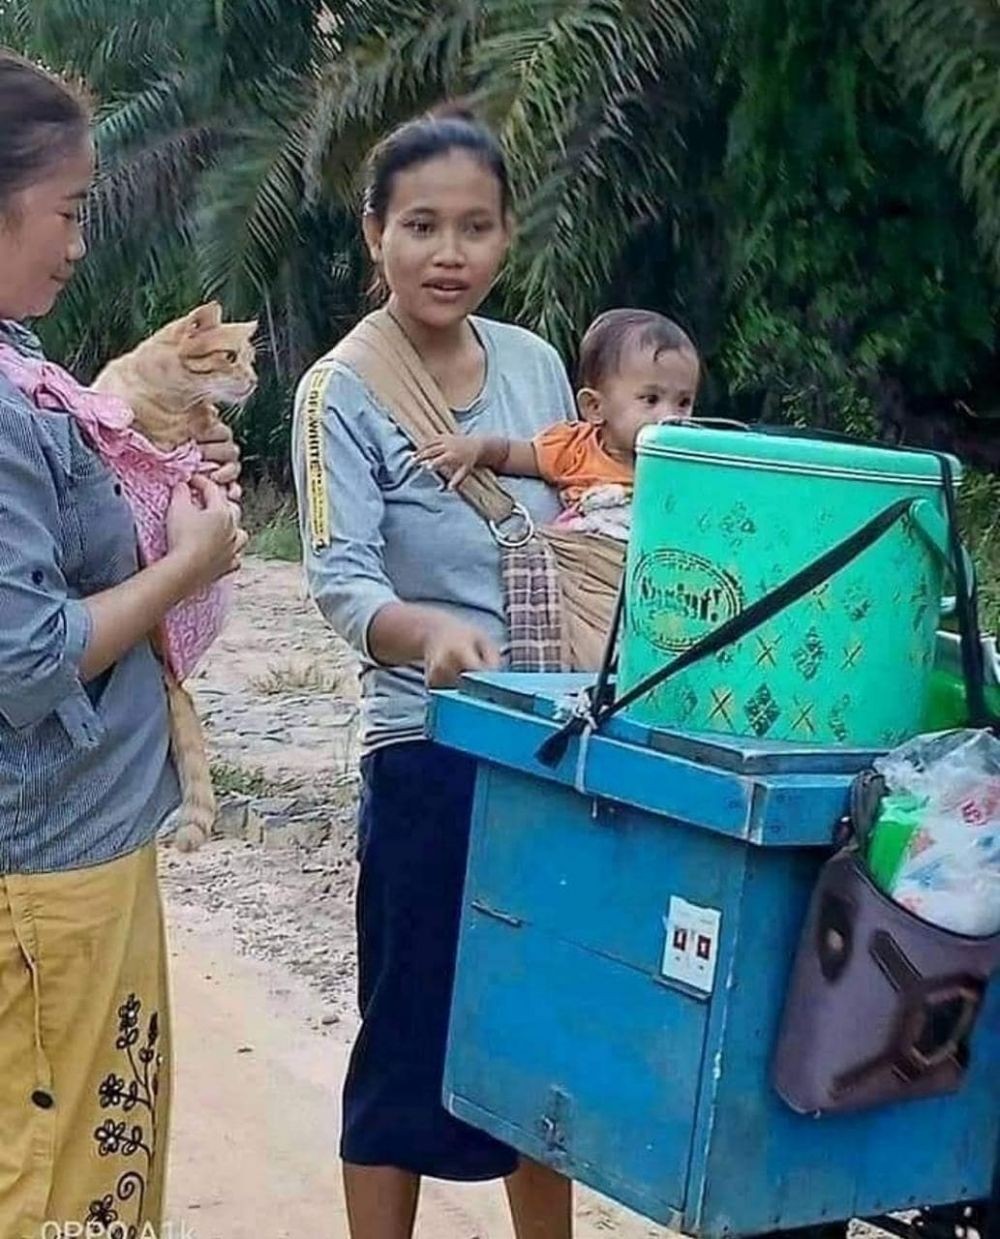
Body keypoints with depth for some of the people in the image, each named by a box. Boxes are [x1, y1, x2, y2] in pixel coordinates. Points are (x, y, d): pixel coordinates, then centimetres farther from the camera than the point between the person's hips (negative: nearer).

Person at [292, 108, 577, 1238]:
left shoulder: (535, 363, 5)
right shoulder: (343, 393, -12)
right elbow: (341, 580, -23)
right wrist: (428, 633, -43)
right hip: (432, 753, -5)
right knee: (411, 1040, 4)